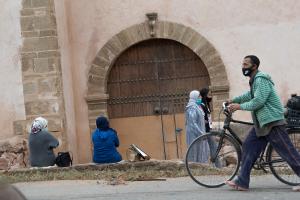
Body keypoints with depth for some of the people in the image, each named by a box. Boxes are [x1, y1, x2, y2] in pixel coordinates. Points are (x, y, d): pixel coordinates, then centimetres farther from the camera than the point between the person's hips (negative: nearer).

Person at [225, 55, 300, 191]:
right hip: (262, 123, 10)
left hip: (272, 121, -10)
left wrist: (240, 106, -14)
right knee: (248, 146, 3)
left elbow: (259, 101, -23)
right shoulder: (254, 80, 17)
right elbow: (250, 95, 32)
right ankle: (242, 182, 3)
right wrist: (234, 100, 24)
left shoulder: (261, 79, -15)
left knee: (287, 151, -7)